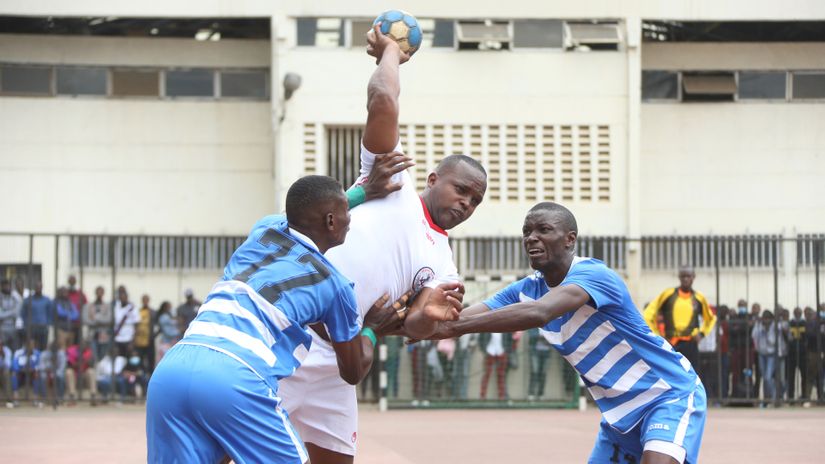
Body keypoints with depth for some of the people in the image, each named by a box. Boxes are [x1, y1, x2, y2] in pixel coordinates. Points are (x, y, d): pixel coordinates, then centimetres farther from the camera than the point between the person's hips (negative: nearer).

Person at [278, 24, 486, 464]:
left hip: (331, 360, 7)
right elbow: (383, 99, -8)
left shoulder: (441, 265, 18)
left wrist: (430, 316, -18)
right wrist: (391, 49, 7)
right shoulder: (395, 182, 4)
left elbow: (412, 326, 3)